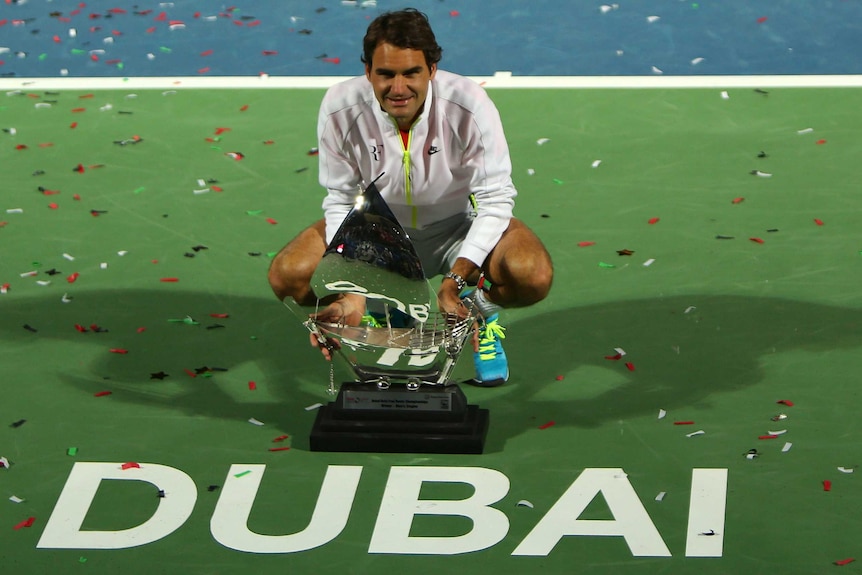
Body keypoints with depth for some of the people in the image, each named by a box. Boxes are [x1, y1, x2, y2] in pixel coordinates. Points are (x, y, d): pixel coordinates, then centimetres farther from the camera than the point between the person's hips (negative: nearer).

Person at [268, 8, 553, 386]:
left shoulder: (467, 105, -28)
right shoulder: (340, 108, -23)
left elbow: (496, 198, -22)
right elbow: (341, 202, -14)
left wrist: (456, 278, -34)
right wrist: (350, 290, -27)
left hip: (458, 226, -2)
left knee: (533, 276, -32)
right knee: (288, 276, -21)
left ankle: (482, 313, 7)